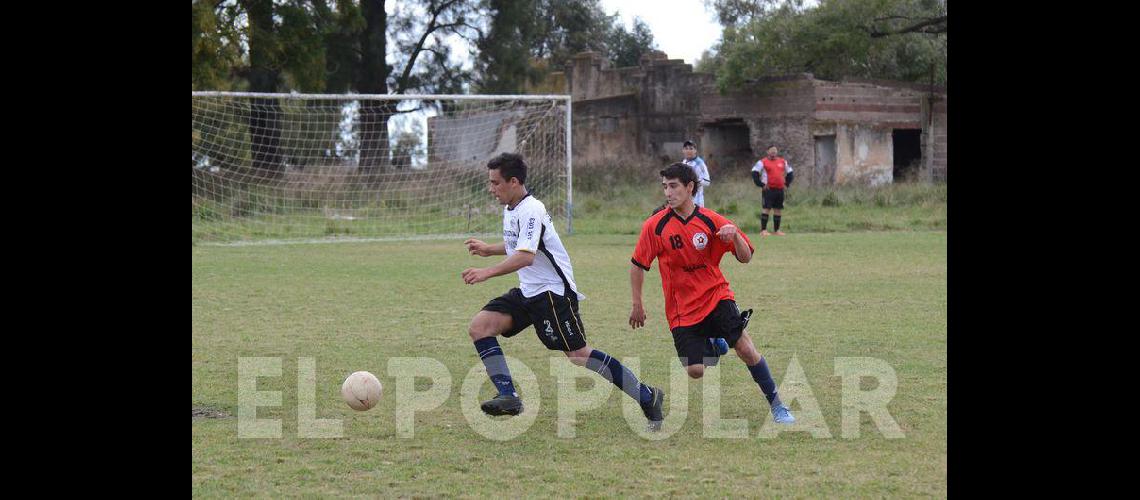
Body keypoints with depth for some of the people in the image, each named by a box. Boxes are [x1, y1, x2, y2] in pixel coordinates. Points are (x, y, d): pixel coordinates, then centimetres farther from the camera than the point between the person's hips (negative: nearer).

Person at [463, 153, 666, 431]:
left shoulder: (531, 210, -18)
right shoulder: (511, 210, 13)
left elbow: (525, 257, -31)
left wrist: (486, 273, -34)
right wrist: (488, 249, 23)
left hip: (553, 290, -10)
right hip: (528, 292, 10)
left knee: (578, 355, -13)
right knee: (479, 327, -5)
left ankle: (647, 397, -3)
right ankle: (509, 397, -8)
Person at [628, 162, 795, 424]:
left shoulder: (712, 221, -5)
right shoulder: (655, 226, -7)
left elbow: (746, 258, -2)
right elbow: (638, 265, 4)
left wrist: (735, 235, -22)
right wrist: (637, 304, 5)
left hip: (716, 296, 0)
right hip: (681, 309, 0)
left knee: (746, 348, -19)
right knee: (695, 371, -8)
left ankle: (776, 405, -4)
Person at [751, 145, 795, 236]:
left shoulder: (783, 162, 14)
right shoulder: (763, 162, -1)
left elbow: (790, 172, 25)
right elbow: (754, 172, -5)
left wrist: (787, 184, 13)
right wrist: (760, 184, -9)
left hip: (780, 189, 5)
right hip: (768, 189, -5)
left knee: (778, 210, 7)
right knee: (767, 209, -9)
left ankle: (777, 230, 15)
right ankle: (763, 230, -8)